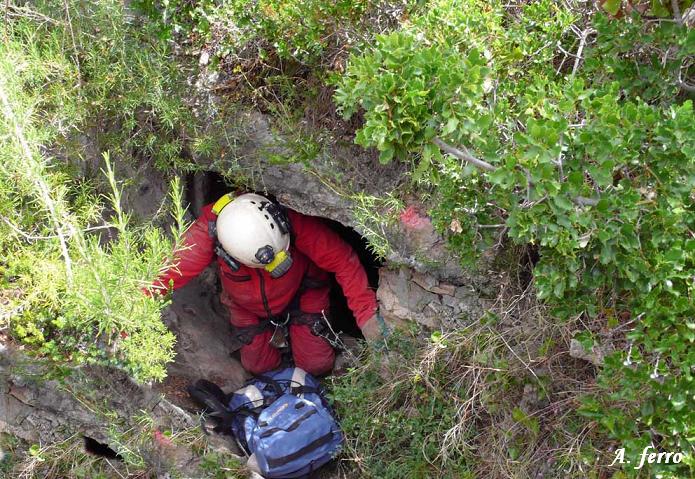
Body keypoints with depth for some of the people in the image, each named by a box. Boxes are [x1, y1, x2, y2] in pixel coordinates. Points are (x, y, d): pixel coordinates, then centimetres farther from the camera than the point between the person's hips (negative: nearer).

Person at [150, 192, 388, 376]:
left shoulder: (290, 218, -42)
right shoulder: (208, 232, -40)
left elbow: (342, 259, -38)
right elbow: (168, 272, -38)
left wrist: (366, 312, -42)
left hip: (301, 292, -1)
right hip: (248, 307, 1)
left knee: (317, 365, -2)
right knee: (258, 366, 7)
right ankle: (277, 331, 38)